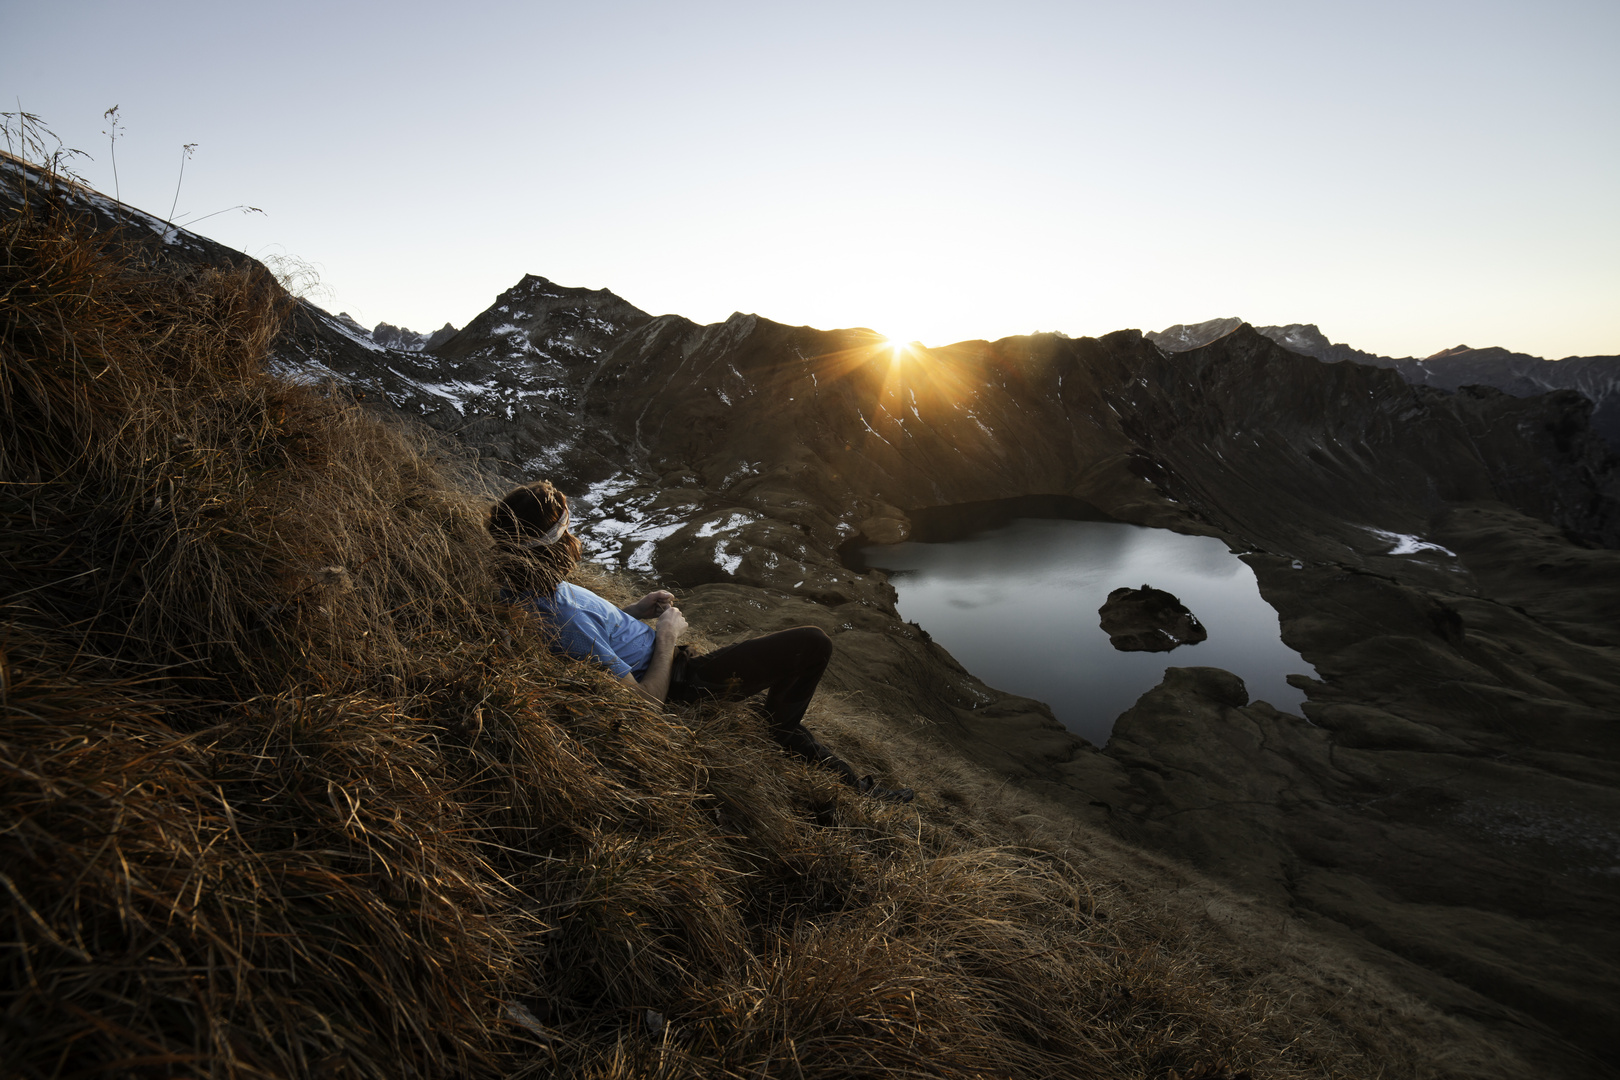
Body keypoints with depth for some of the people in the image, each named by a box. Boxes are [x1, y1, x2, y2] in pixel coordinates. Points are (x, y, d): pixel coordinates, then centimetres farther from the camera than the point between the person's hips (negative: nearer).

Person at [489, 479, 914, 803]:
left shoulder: (534, 591, -3)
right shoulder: (563, 617, -32)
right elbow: (646, 699, -27)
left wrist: (636, 610, 5)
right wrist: (667, 633, -15)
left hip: (674, 661, 10)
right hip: (681, 681, -10)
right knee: (814, 643, -7)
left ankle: (852, 783, 32)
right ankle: (779, 734, 18)